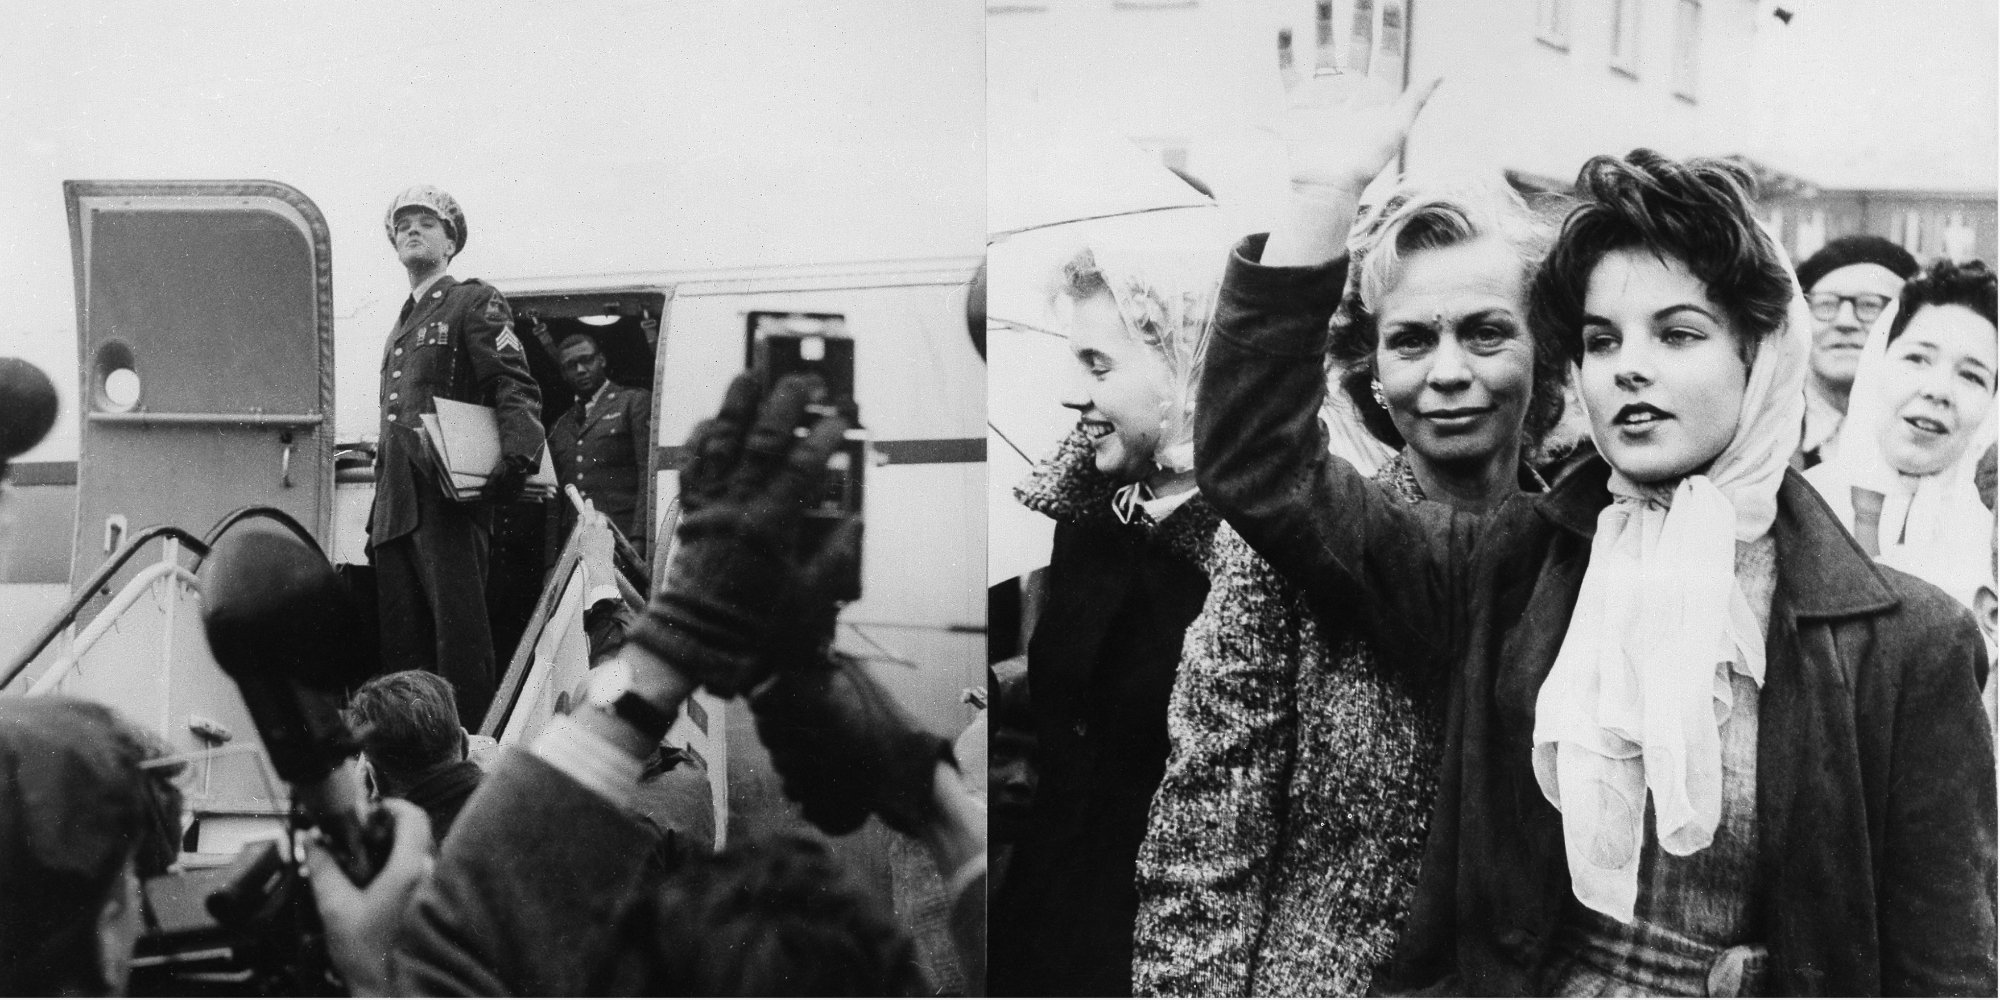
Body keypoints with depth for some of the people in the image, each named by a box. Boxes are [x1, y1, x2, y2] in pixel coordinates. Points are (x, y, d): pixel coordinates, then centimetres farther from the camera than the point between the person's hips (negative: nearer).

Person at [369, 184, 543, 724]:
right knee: (401, 644, 5)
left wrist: (517, 456, -25)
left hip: (449, 498, -8)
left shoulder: (474, 303, 5)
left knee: (458, 631, -11)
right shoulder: (402, 326, 28)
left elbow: (517, 390, -7)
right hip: (396, 506, 8)